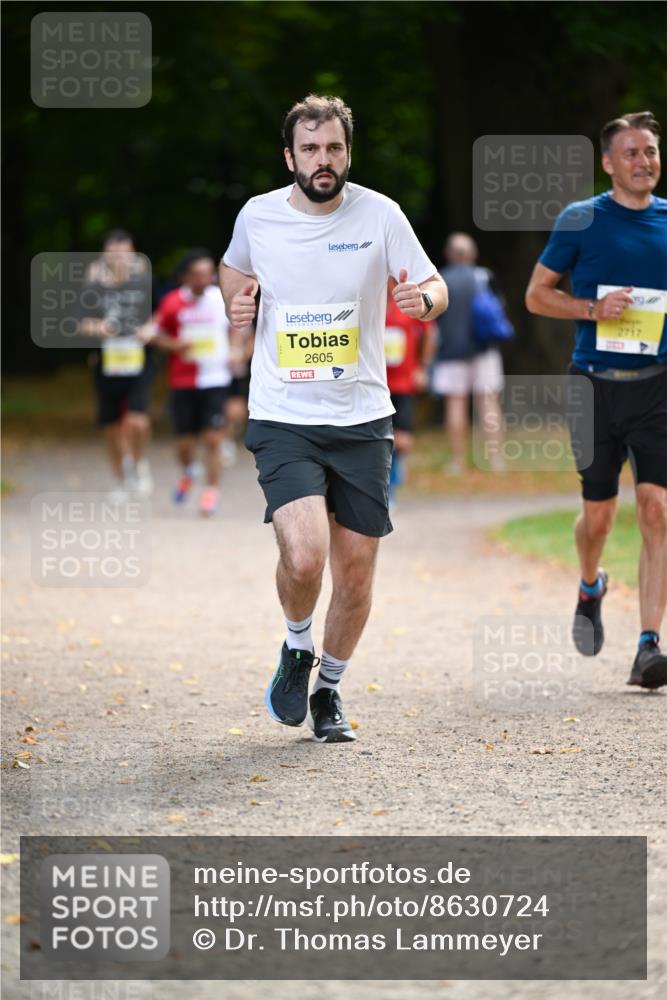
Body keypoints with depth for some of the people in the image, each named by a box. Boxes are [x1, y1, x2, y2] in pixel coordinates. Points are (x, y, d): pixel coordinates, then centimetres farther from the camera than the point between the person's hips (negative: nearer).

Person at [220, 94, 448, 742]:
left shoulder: (379, 215, -3)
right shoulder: (257, 216, -1)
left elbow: (434, 287, 6)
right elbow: (234, 269, 21)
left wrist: (424, 299, -17)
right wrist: (235, 303, -1)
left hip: (362, 420, 1)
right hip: (283, 420, -1)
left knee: (356, 569, 5)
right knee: (305, 555, -21)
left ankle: (329, 688, 29)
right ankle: (297, 649, 11)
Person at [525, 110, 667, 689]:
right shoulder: (581, 220, 1)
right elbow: (537, 294, 5)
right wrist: (593, 308, -11)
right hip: (596, 385, -1)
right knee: (598, 514, 7)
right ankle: (591, 588, 42)